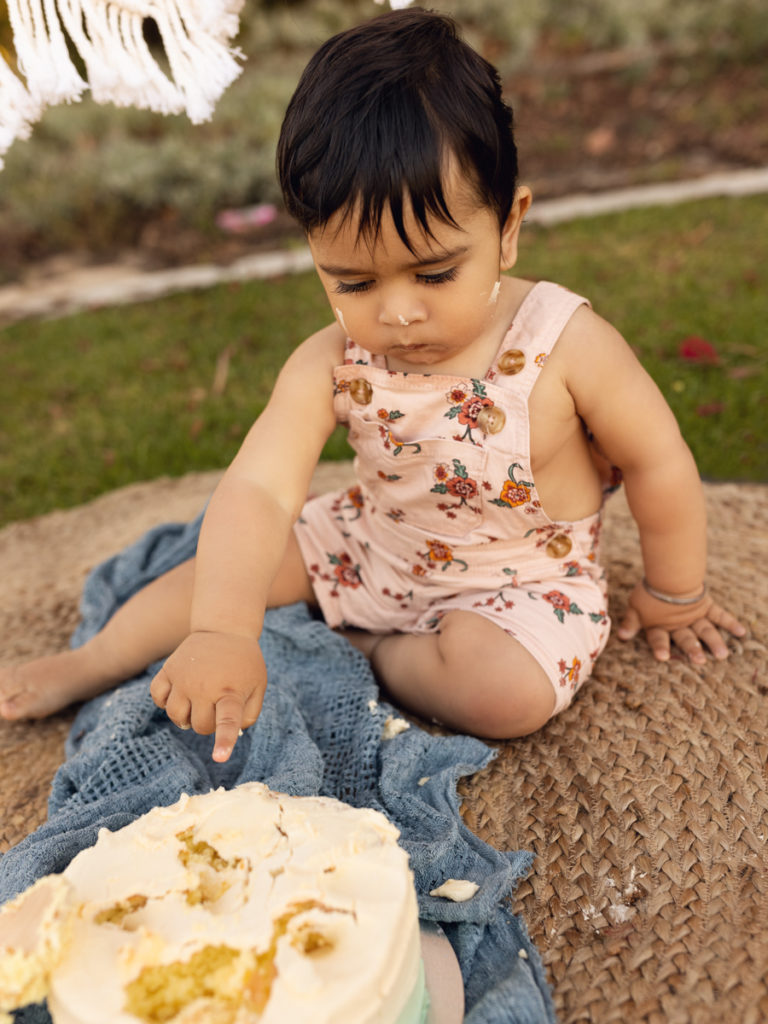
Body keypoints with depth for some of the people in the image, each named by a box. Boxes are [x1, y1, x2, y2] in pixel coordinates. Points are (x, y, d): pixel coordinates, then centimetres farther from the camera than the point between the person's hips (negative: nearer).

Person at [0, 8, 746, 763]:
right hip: (374, 548, 3)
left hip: (522, 579, -2)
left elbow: (658, 462, -13)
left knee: (511, 691, -30)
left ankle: (368, 651, -4)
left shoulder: (566, 346, -27)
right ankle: (93, 666, 18)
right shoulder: (331, 367, -21)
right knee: (229, 562, 0)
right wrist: (221, 630, -49)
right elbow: (256, 491, -32)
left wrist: (672, 595, 0)